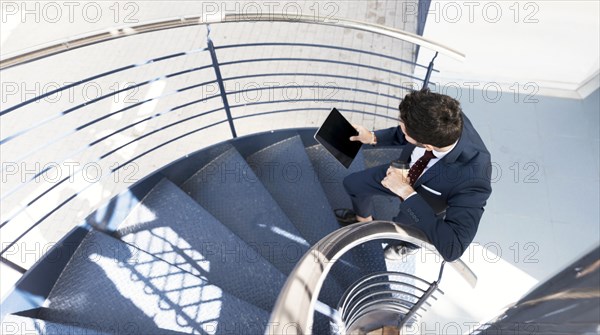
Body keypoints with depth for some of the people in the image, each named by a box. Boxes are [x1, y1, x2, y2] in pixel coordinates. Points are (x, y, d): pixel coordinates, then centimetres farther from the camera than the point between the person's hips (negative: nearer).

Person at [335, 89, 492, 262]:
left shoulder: (473, 177, -47)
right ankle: (364, 218, 48)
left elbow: (452, 248, -48)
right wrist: (373, 137, -12)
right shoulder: (445, 120, -32)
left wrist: (407, 192, -47)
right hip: (405, 171, 4)